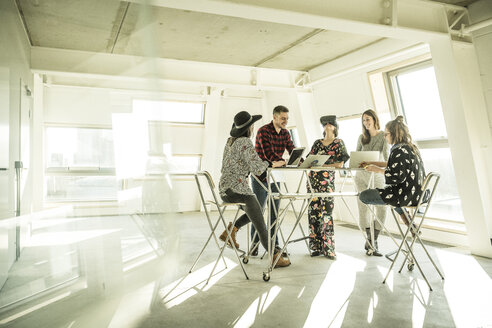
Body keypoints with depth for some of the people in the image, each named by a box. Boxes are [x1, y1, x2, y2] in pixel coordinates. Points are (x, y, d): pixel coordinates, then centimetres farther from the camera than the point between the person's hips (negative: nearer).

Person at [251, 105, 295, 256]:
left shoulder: (285, 133, 6)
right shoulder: (264, 131, -16)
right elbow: (269, 154, -28)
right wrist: (284, 162, -42)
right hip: (260, 174, -6)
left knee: (275, 211, 8)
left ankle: (273, 244, 18)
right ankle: (255, 243, 16)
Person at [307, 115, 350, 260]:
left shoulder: (339, 143, 8)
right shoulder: (317, 143, 20)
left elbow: (340, 163, -4)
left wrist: (324, 165, -14)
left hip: (327, 179, -4)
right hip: (313, 178, 4)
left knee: (326, 213, -8)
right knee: (313, 211, 2)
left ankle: (328, 248, 0)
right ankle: (316, 247, 10)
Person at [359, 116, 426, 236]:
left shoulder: (399, 150, -19)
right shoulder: (411, 147, 12)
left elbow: (397, 176, -25)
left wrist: (377, 170, -12)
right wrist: (374, 163, 24)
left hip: (407, 195, -10)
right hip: (419, 193, 10)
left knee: (363, 196, -7)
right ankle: (410, 224, 27)